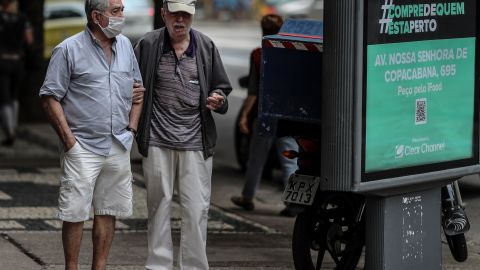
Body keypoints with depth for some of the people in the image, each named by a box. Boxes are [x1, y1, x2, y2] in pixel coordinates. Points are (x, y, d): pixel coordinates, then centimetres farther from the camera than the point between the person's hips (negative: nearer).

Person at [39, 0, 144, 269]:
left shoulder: (125, 45, 11)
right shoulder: (69, 50, -6)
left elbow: (138, 86, 21)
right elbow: (50, 97, -6)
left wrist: (132, 127, 10)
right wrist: (68, 138, -11)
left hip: (119, 146, 5)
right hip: (83, 147, -5)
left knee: (108, 212, 8)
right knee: (75, 213, -4)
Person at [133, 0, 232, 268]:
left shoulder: (206, 47, 5)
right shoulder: (147, 45, 0)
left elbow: (223, 88, 15)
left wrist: (219, 99, -8)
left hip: (195, 141, 1)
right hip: (157, 141, -1)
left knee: (197, 209, -2)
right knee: (159, 206, 7)